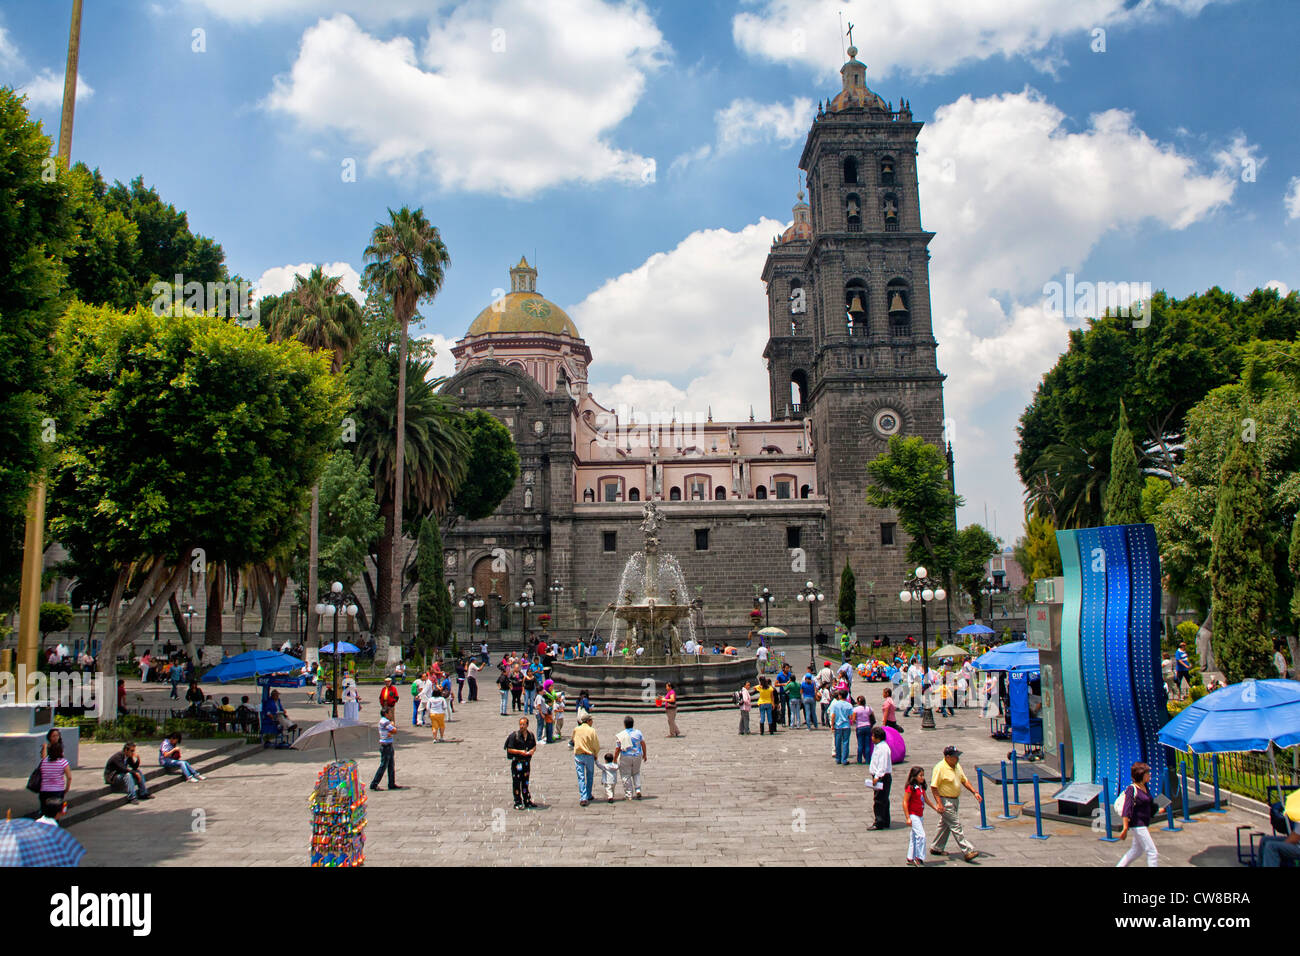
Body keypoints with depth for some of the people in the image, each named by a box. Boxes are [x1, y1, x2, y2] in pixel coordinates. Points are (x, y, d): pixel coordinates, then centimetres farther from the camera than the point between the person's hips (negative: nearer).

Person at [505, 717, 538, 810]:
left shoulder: (531, 735, 5)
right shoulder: (514, 736, -10)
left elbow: (534, 746, 18)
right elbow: (509, 750, -10)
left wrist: (532, 750, -4)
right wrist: (520, 752, -21)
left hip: (527, 761, 4)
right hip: (517, 762, -4)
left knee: (525, 782, 14)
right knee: (516, 783, -2)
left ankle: (527, 801, 22)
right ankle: (518, 803, 6)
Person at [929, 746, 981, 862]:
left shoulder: (957, 766, 6)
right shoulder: (940, 768, -20)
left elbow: (964, 780, 16)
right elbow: (934, 787, -20)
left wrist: (975, 792, 6)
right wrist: (939, 804, -23)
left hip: (955, 800, 9)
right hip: (945, 802, -9)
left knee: (945, 825, 16)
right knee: (956, 826, -7)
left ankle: (936, 848, 27)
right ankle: (967, 852, -6)